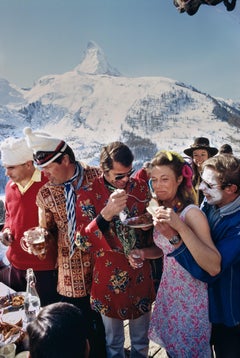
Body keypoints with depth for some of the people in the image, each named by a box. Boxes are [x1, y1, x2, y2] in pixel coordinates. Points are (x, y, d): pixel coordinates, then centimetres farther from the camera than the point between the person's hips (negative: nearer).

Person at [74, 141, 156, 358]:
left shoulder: (141, 188, -5)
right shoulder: (89, 194, -14)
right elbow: (82, 242, -19)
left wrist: (143, 251, -9)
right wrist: (106, 213, -34)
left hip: (141, 275, 3)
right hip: (108, 279, -2)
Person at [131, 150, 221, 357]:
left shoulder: (192, 213, -24)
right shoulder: (160, 210, -2)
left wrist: (180, 227, -40)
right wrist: (143, 253, -7)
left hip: (191, 299, -6)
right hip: (167, 293, 6)